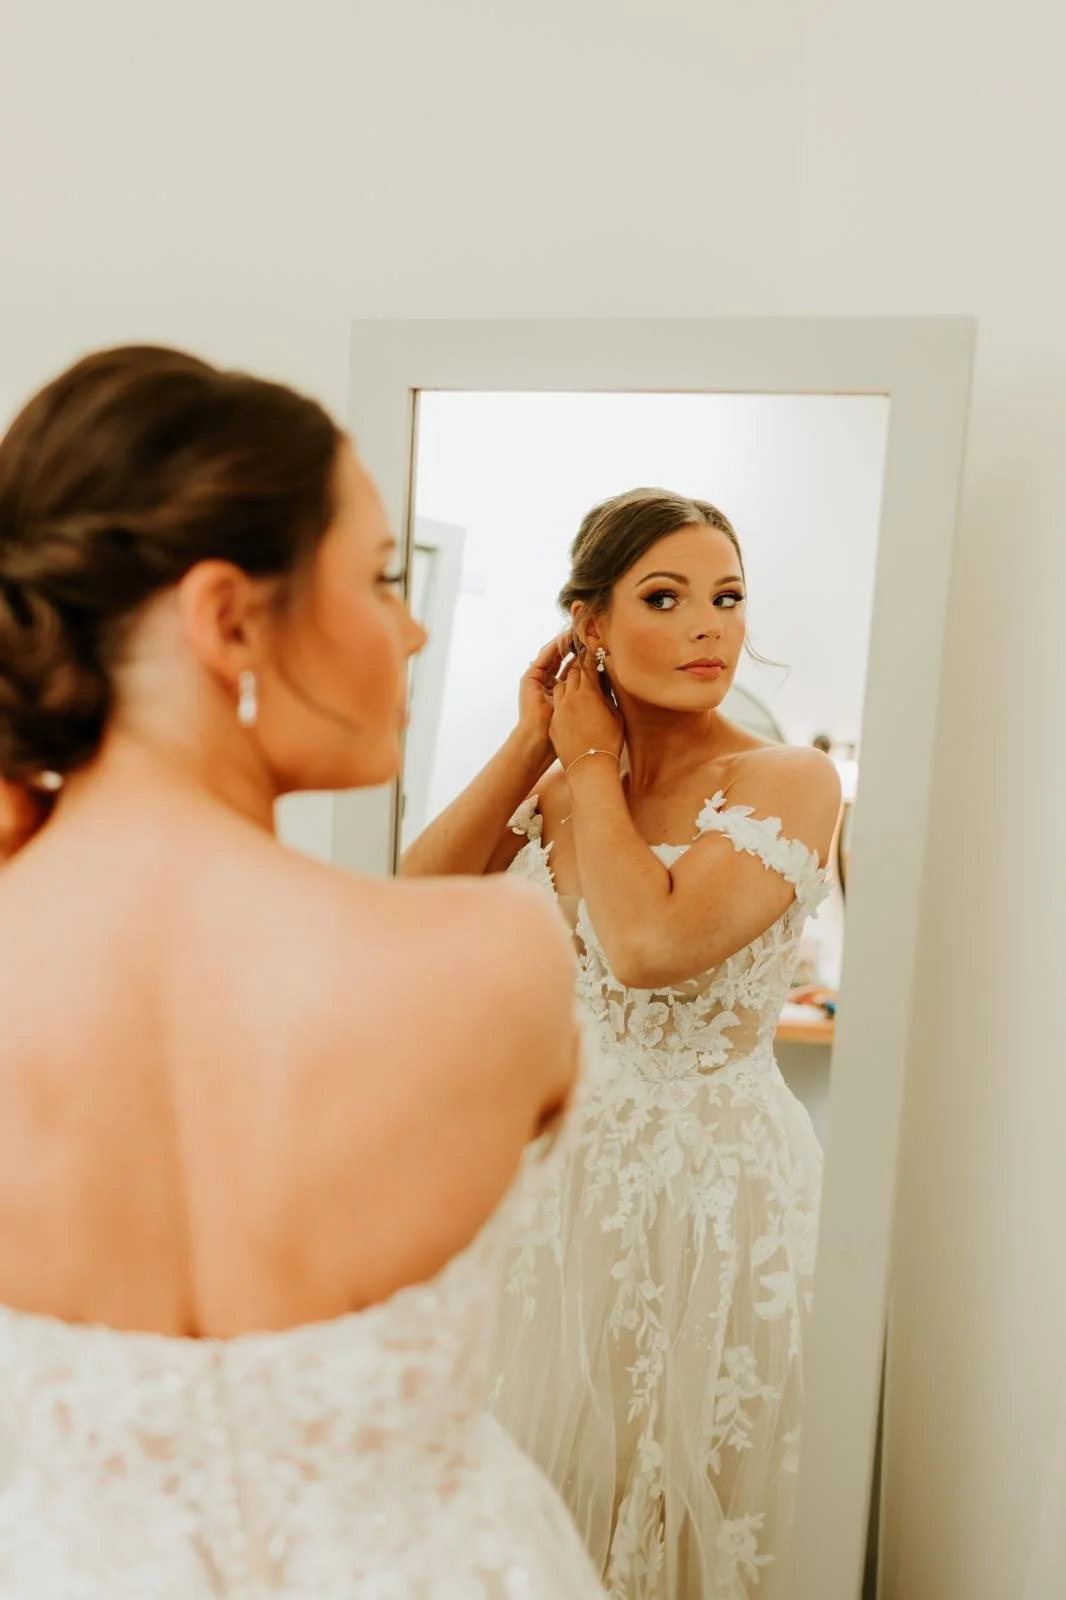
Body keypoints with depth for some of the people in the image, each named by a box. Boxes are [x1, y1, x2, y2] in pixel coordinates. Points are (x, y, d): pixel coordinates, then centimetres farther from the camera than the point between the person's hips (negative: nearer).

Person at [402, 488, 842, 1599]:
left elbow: (651, 944, -28)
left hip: (706, 1181, -4)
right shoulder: (561, 785, 2)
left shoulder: (787, 782, -15)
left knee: (666, 1509, 16)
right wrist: (531, 744, -8)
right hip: (554, 1164, 5)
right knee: (529, 1498, 22)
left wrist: (593, 759, -14)